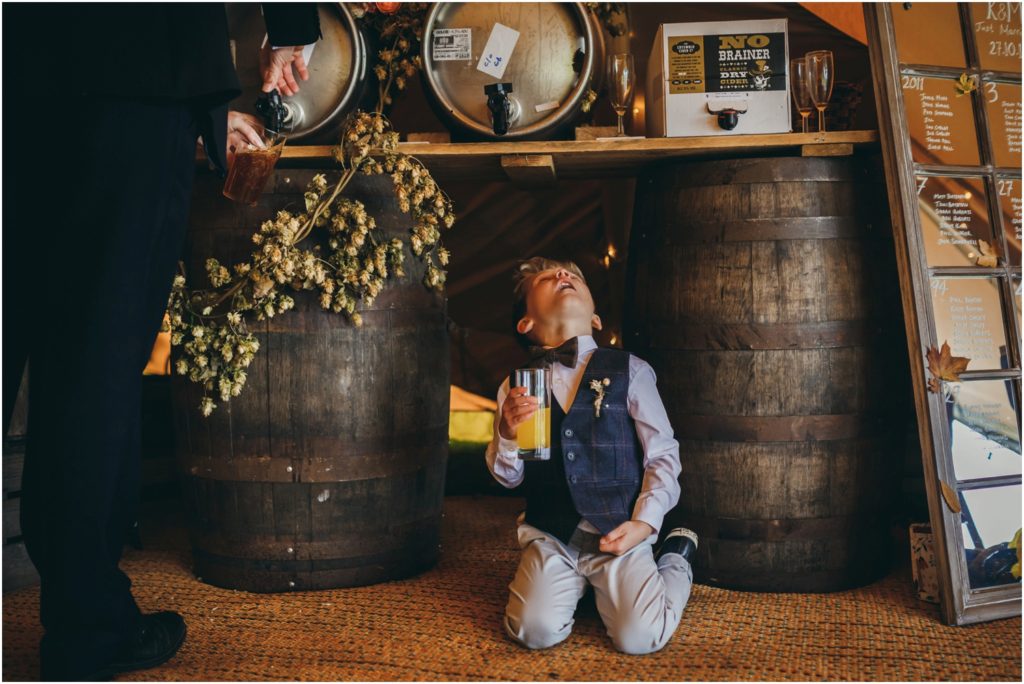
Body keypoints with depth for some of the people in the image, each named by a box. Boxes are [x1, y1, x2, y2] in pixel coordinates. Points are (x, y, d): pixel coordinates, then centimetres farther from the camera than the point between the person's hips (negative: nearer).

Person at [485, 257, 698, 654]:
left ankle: (676, 560, 14)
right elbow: (509, 477, 9)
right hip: (550, 536, 2)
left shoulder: (628, 371, 0)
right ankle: (578, 584, 15)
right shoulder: (516, 386, 7)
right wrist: (508, 435, -12)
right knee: (536, 632, -19)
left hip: (620, 533, -2)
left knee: (639, 638, -17)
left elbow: (663, 455, 0)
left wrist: (644, 522, -12)